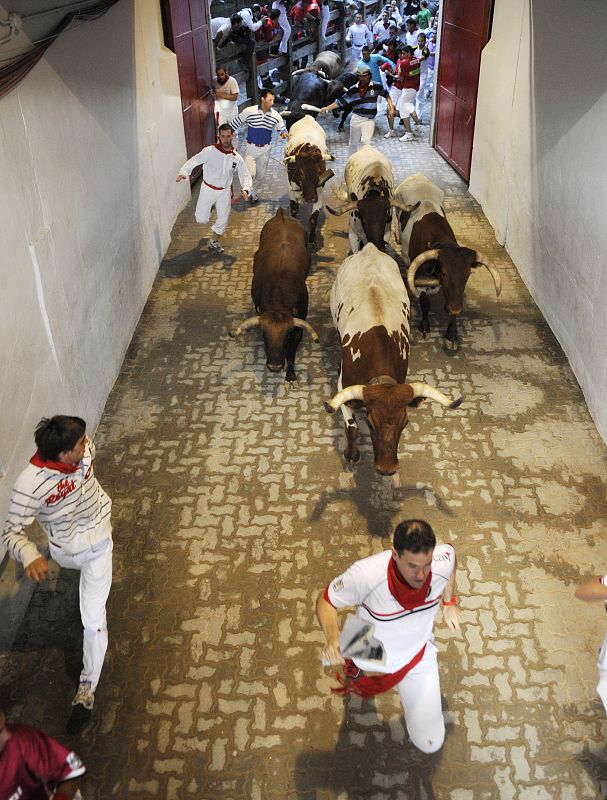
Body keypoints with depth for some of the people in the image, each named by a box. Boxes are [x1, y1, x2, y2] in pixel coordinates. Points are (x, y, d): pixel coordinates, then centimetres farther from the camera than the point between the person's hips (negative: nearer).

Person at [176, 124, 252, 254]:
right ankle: (209, 208, 37)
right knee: (202, 219, 1)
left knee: (223, 219, 5)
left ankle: (215, 242, 31)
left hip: (224, 191, 2)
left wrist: (245, 189, -23)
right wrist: (183, 172, -39)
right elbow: (194, 161, -20)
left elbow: (245, 175, -2)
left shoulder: (237, 158, -5)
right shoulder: (210, 151, -16)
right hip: (208, 189, -2)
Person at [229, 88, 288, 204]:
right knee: (250, 173, -14)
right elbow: (235, 123, -4)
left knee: (261, 175, 13)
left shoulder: (275, 115, -8)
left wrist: (283, 133, -21)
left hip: (265, 150, 3)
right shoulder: (249, 111, -15)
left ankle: (254, 192, 39)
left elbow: (282, 128, 4)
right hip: (251, 148, -3)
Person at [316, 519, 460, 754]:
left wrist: (449, 602, 3)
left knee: (430, 744, 10)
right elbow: (326, 600, -23)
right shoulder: (365, 574, -41)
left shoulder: (443, 562, -32)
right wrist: (332, 634, -43)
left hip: (417, 659, 2)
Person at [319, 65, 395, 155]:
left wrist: (391, 107, 2)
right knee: (354, 142, 14)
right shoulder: (353, 89, -4)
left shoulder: (376, 86, -5)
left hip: (369, 120, -2)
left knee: (365, 141, -20)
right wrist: (327, 108, -12)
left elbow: (386, 94, 11)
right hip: (356, 118, 2)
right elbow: (341, 101, -2)